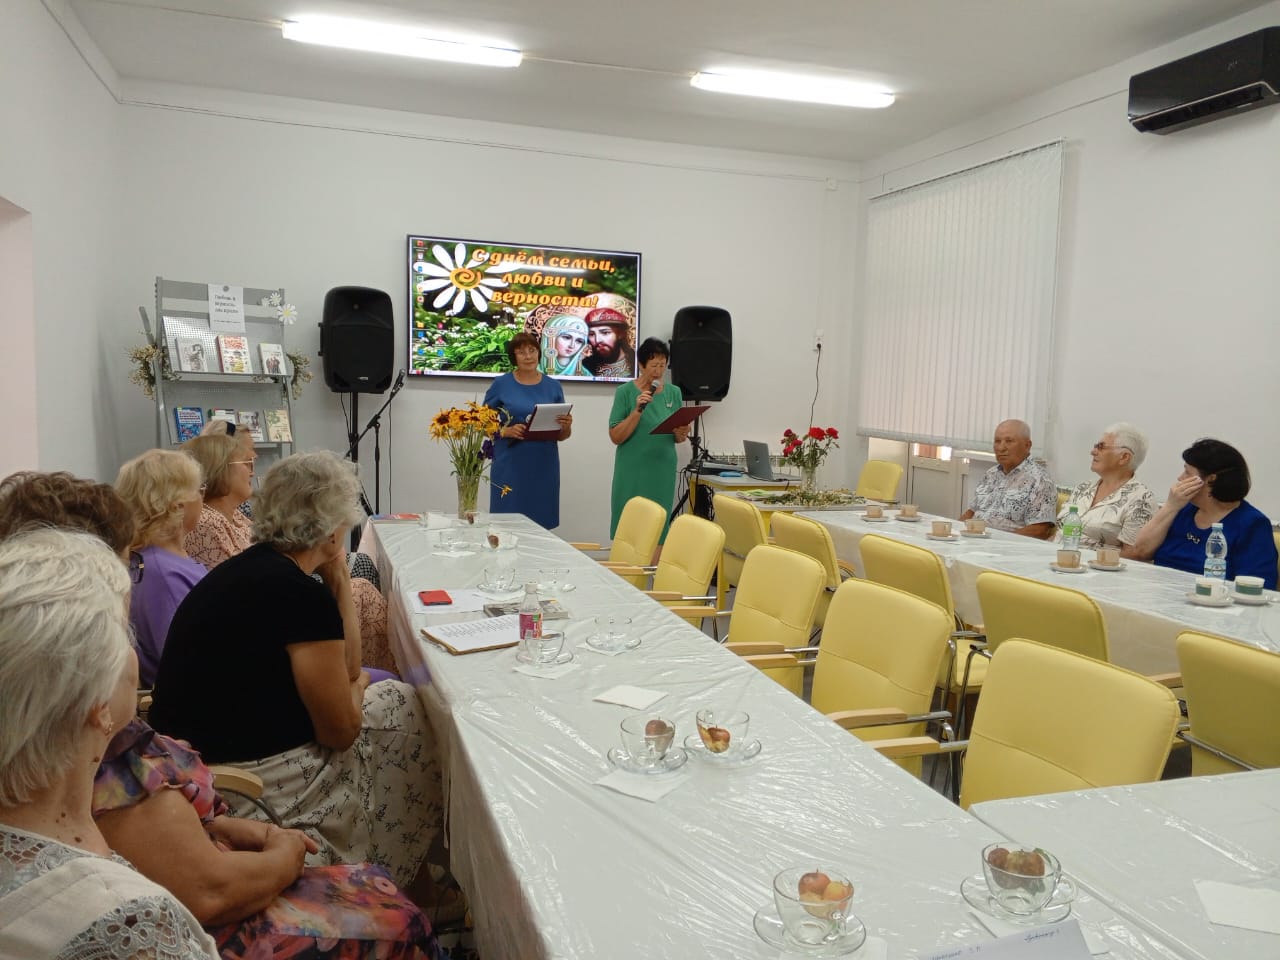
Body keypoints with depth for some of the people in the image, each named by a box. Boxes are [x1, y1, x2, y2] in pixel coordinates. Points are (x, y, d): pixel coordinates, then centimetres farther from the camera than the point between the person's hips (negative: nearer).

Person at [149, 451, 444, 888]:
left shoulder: (247, 567, 6)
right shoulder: (302, 595, -22)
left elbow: (344, 669, 12)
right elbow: (340, 730, -13)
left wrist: (338, 579, 5)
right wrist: (358, 688, 8)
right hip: (248, 784, -9)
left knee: (391, 696, 17)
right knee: (405, 713, 8)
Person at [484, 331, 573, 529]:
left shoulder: (553, 387, 8)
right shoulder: (501, 385, 2)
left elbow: (562, 436, 11)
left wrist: (566, 426, -10)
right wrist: (506, 431, -15)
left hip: (544, 469, 2)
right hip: (510, 468, -2)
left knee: (541, 524, 3)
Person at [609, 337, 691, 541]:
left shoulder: (674, 392, 7)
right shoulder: (626, 391, -4)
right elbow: (616, 437, -9)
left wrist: (681, 434, -8)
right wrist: (637, 411, -20)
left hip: (663, 472, 3)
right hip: (633, 473, -3)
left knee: (659, 523, 7)